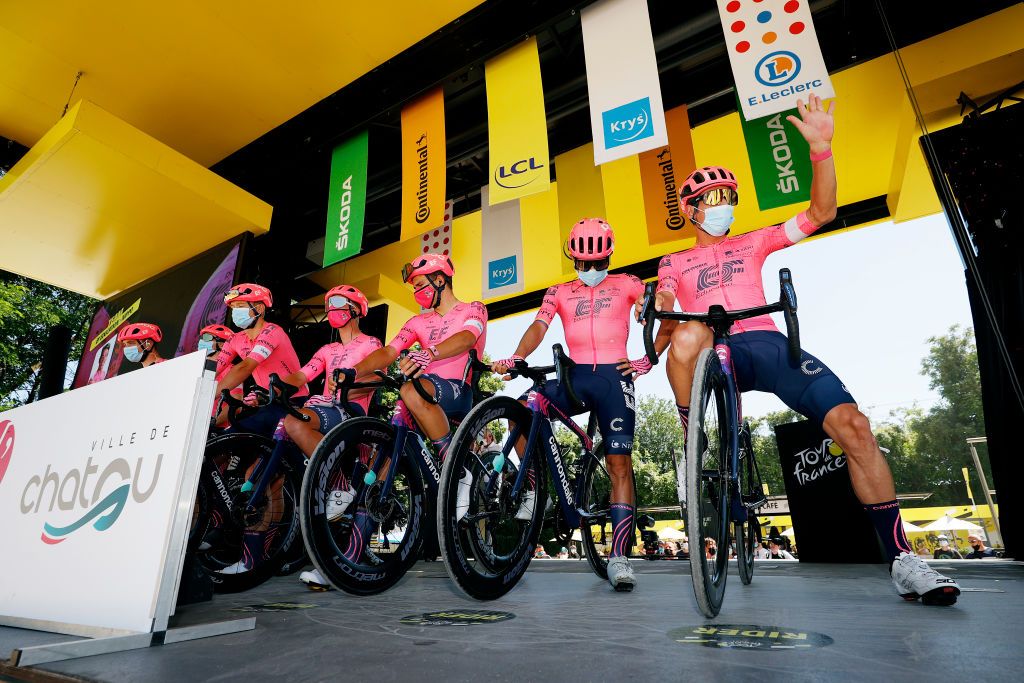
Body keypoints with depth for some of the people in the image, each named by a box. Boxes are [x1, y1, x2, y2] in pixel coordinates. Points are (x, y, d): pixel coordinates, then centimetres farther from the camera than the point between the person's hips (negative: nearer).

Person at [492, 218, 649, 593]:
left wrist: (647, 360, -8)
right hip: (575, 376, 2)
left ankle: (619, 555, 0)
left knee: (619, 463, -7)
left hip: (614, 376, -1)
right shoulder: (559, 292, 15)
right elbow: (539, 327, -1)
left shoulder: (627, 284, 12)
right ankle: (535, 486, -7)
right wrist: (514, 359, -21)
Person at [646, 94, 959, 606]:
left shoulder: (753, 243, 23)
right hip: (717, 352, -2)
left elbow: (820, 212, 13)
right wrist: (657, 342, -17)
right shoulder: (674, 263, 19)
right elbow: (665, 316, 5)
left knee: (853, 425, -16)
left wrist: (820, 149, -1)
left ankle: (902, 560, -3)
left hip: (770, 345, 2)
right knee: (687, 338, -39)